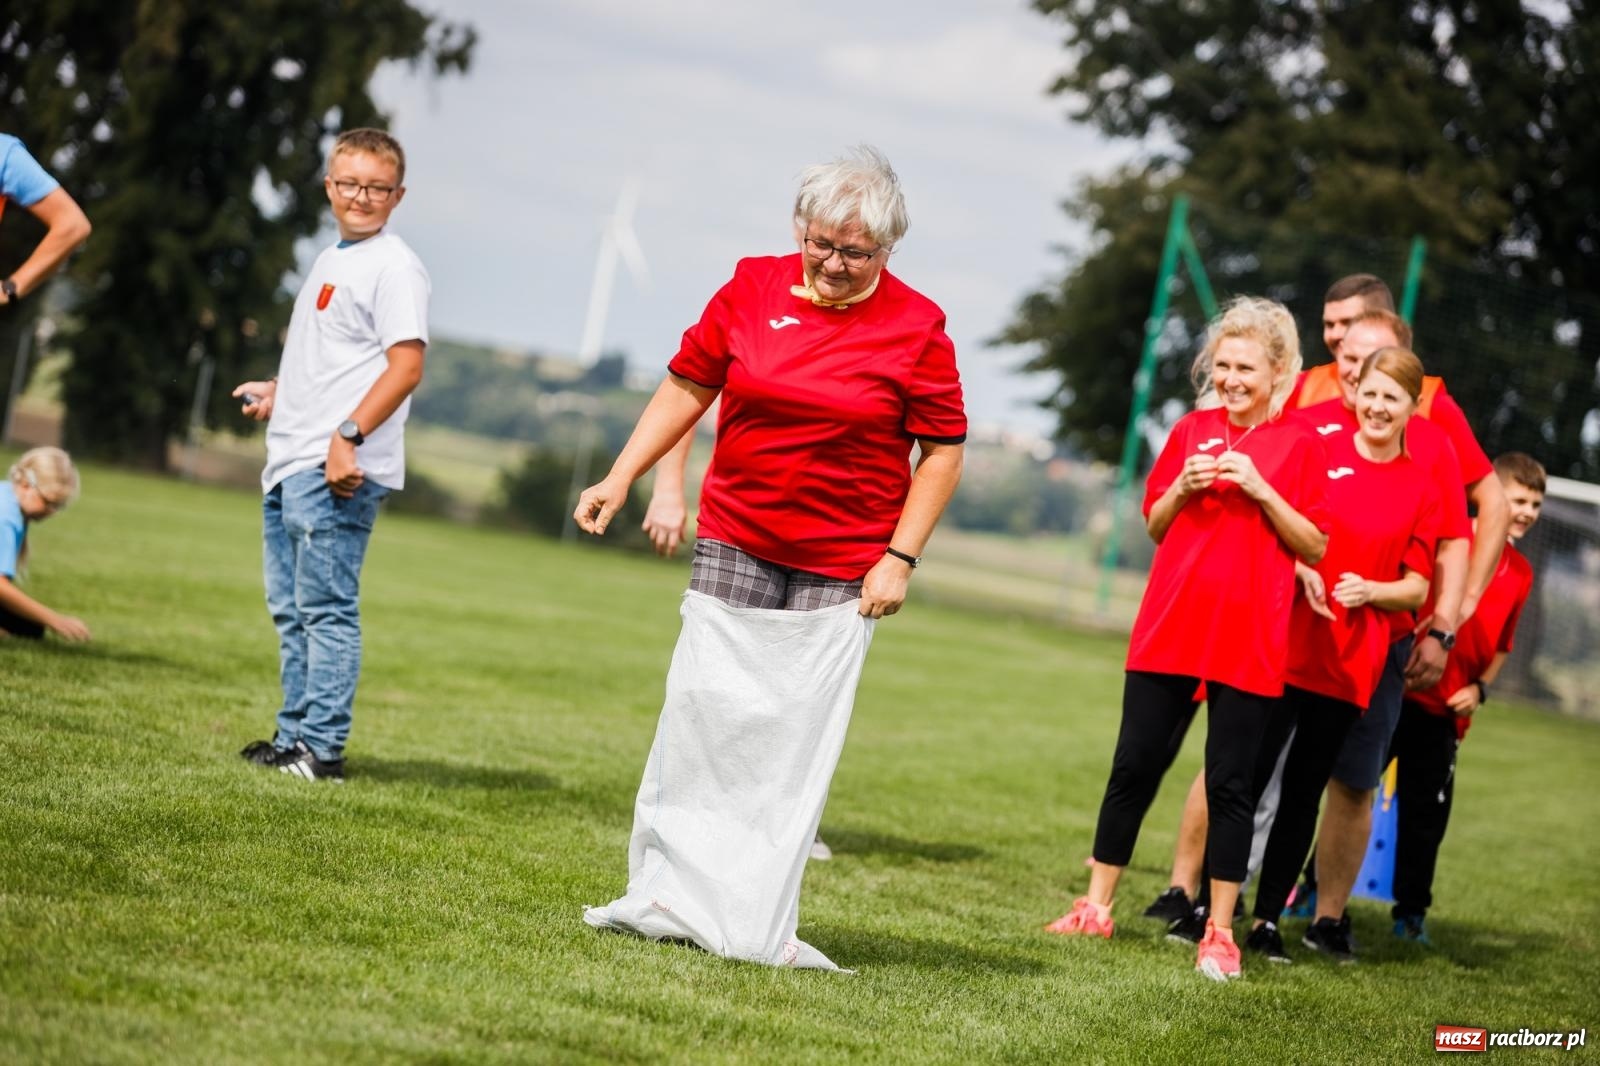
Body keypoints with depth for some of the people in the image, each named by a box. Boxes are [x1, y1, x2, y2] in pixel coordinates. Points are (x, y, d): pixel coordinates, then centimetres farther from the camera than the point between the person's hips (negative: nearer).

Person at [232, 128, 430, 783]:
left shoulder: (394, 267, -9)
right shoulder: (330, 261, 20)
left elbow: (405, 365, -18)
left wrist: (349, 436, -25)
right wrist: (278, 391, 20)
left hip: (336, 471, -10)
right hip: (289, 461, 10)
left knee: (326, 608, -8)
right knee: (290, 609, 14)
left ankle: (323, 749, -5)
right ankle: (294, 736, 22)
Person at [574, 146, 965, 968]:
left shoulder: (916, 326, -5)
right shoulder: (753, 286, 1)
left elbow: (943, 452, -2)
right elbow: (688, 385, 10)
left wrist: (900, 558, -9)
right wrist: (621, 477, 5)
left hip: (841, 568, -2)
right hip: (733, 545, 2)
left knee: (797, 741, -2)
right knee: (701, 714, 0)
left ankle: (756, 925, 4)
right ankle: (666, 893, 8)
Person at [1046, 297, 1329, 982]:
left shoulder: (1299, 443, 0)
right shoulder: (1192, 430, 9)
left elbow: (1316, 547, -3)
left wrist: (1261, 490, -15)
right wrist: (1182, 489, -5)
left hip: (1248, 641, -3)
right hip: (1169, 629, 3)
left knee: (1230, 782, 0)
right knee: (1134, 766, 6)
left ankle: (1219, 932, 7)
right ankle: (1095, 907, 16)